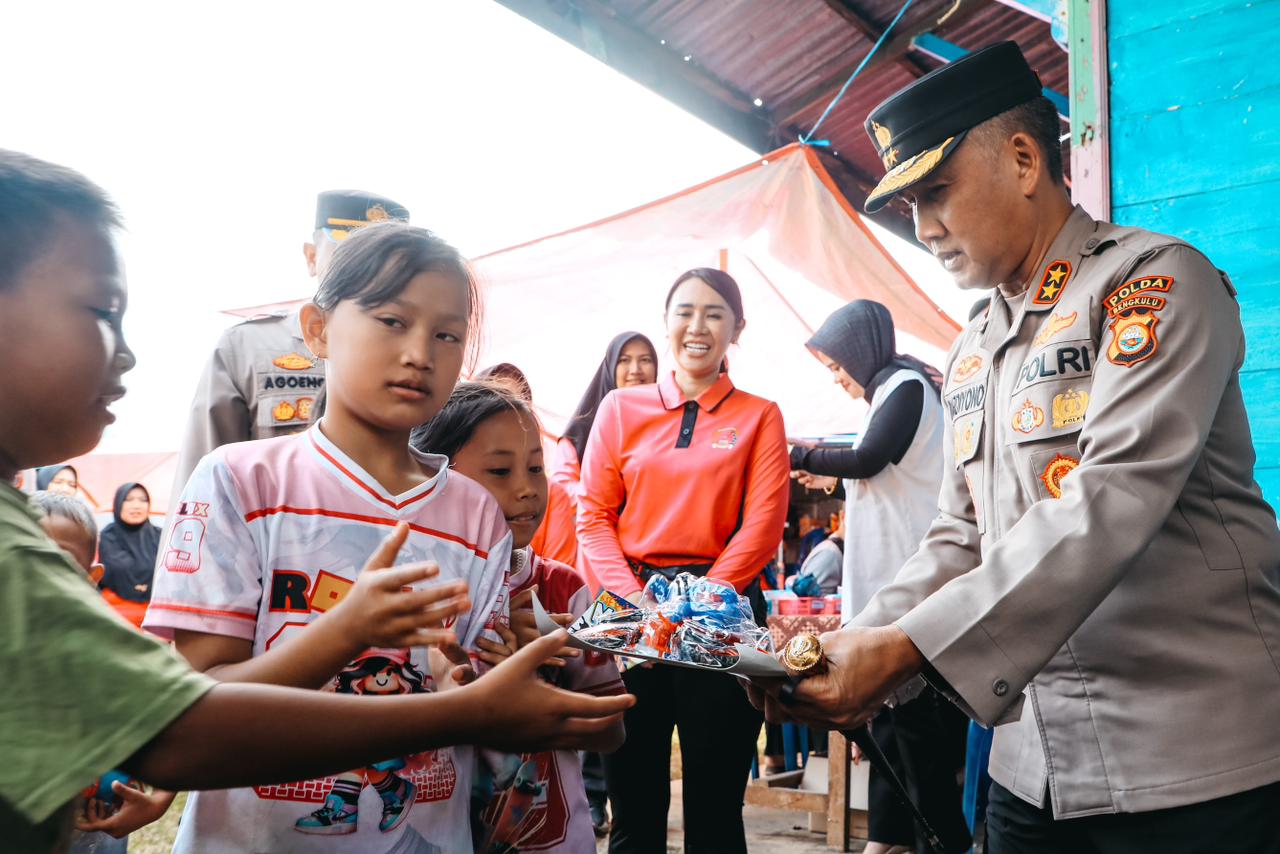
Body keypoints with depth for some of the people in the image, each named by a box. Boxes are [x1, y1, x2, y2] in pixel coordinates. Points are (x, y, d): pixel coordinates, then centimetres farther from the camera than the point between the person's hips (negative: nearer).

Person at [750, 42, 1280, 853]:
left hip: (1191, 760, -6)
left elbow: (1114, 501, -23)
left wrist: (910, 647, -28)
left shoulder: (1156, 281, -10)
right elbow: (961, 539, 10)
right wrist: (858, 646, -5)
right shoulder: (972, 354, 12)